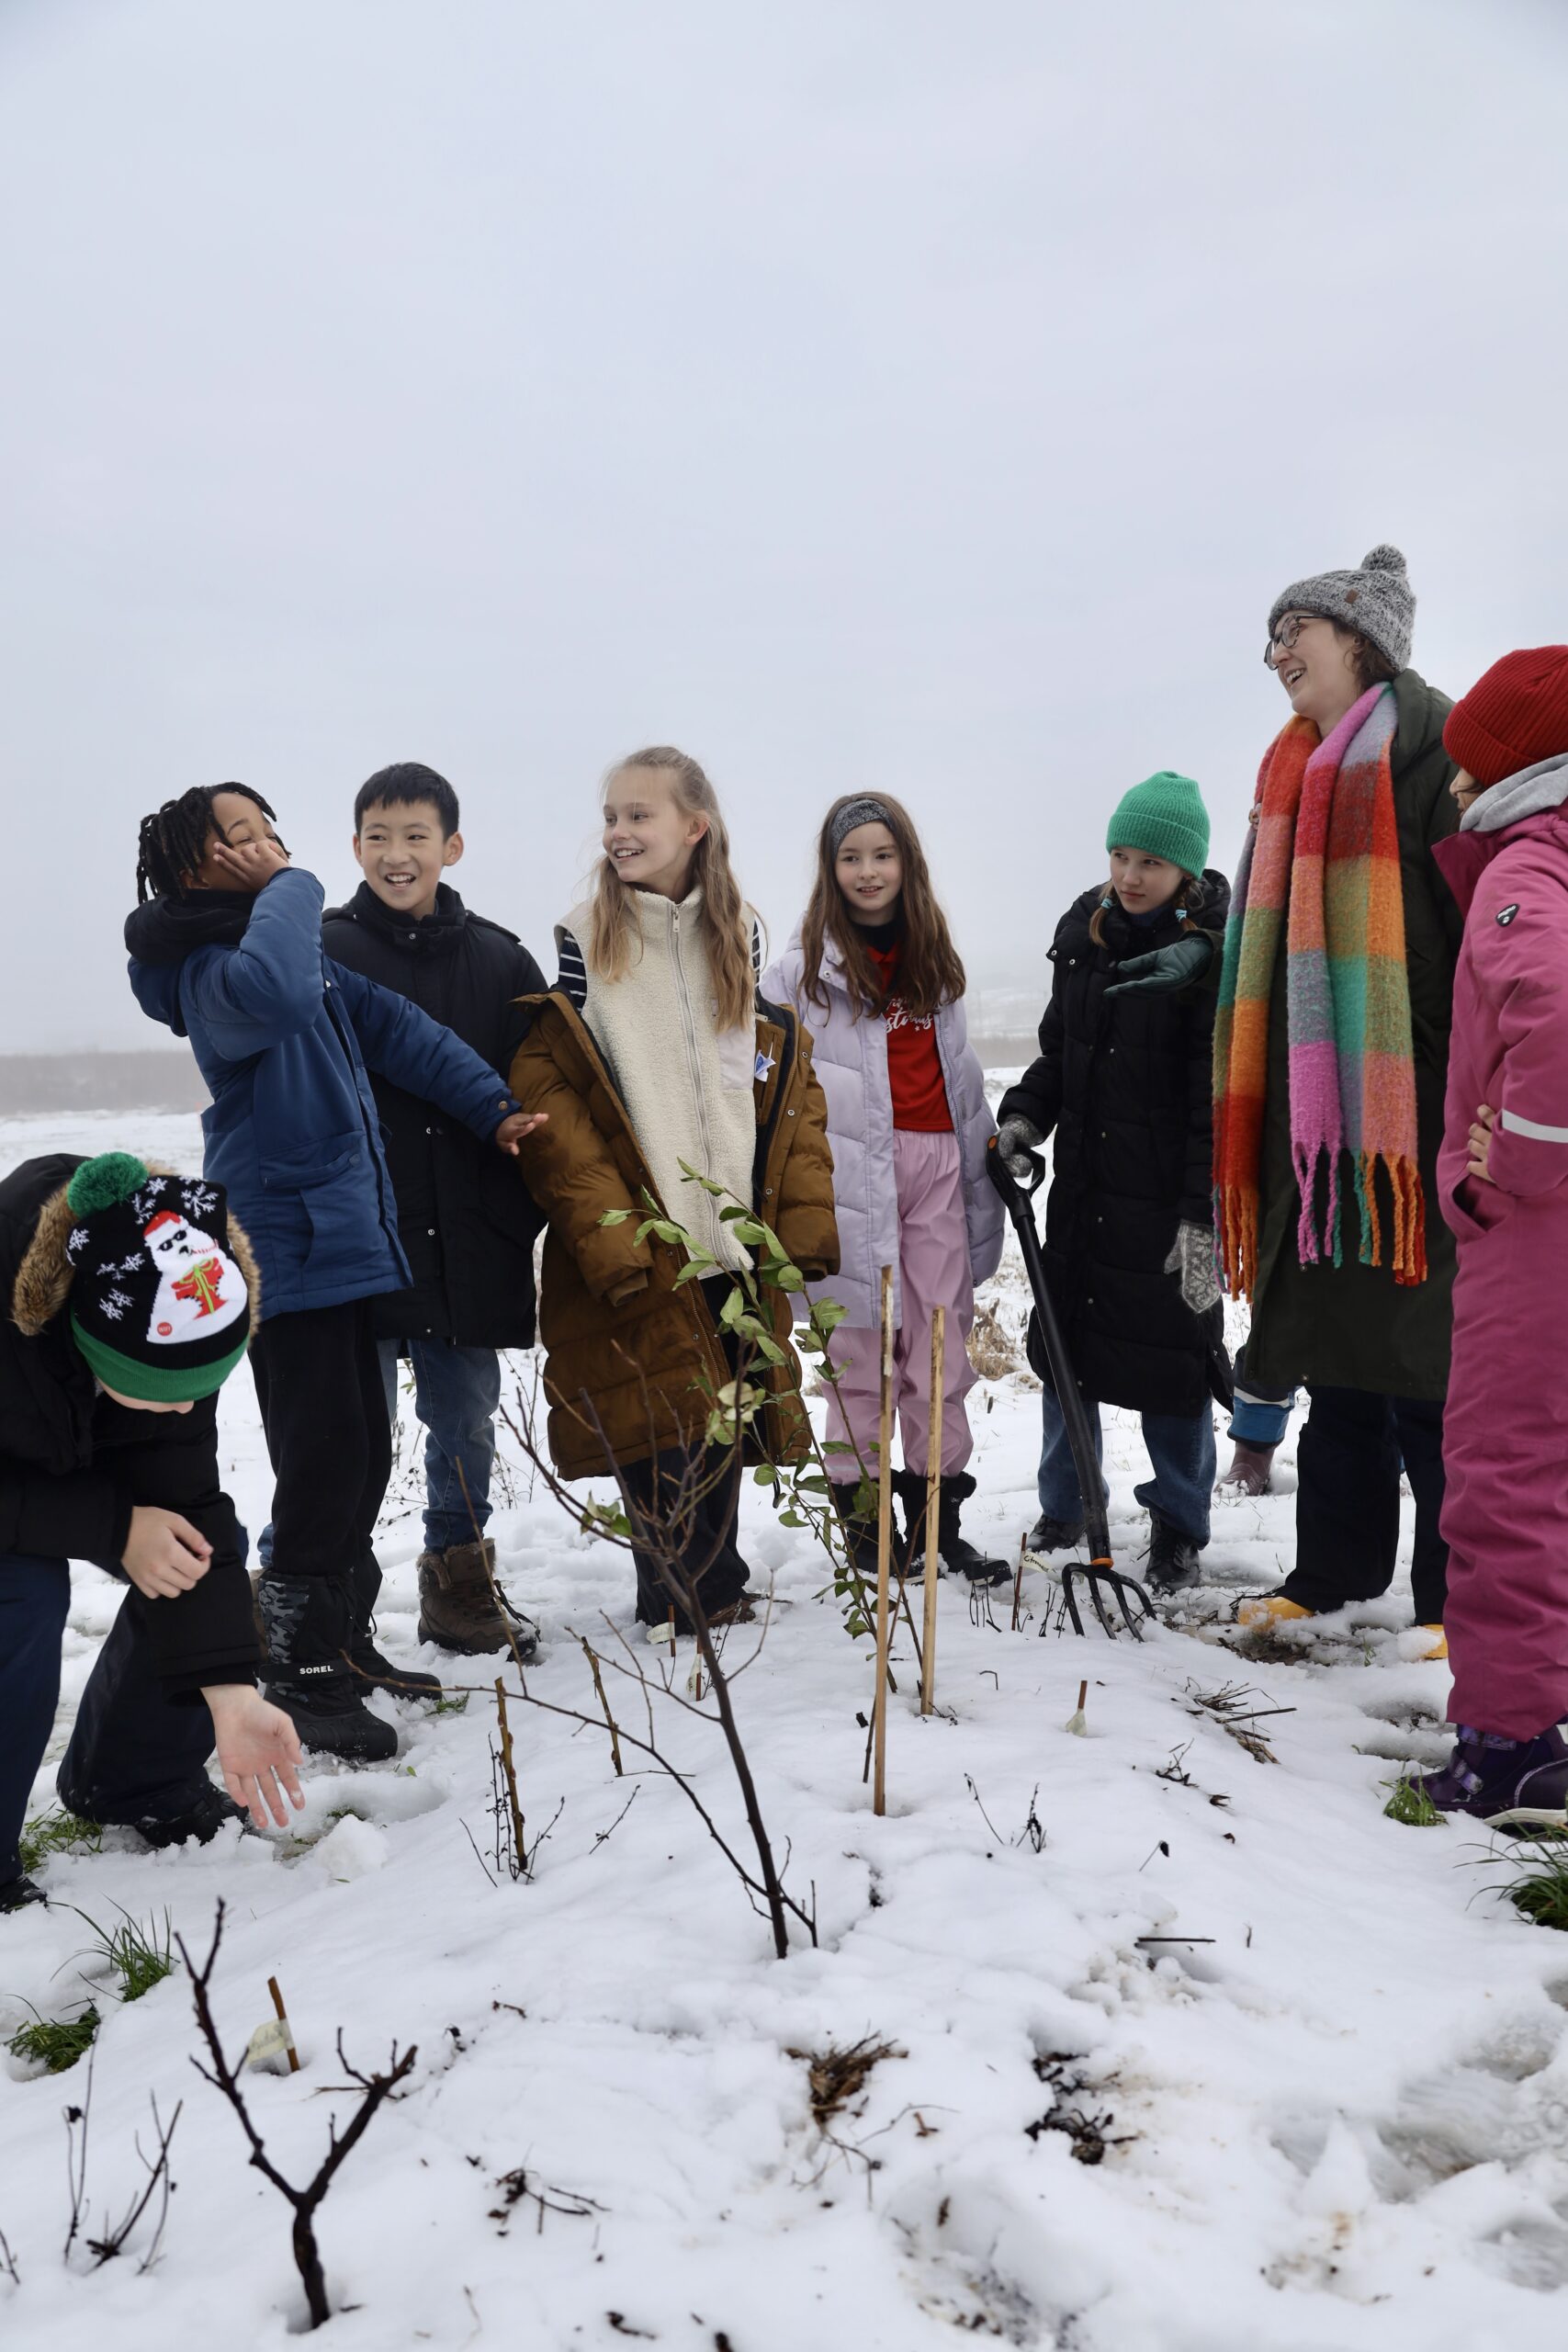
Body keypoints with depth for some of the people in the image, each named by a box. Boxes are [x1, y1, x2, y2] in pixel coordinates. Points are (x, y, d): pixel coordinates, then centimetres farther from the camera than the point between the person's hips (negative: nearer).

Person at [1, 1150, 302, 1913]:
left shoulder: (174, 1323, -28)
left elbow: (183, 1503, -25)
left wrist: (231, 1693, -29)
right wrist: (115, 1527, -35)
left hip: (76, 1453, 5)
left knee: (195, 1562, -9)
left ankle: (136, 1783, 14)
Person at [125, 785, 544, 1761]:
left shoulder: (307, 954, 14)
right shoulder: (209, 971, -15)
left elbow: (396, 1028, 16)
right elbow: (272, 992, -39)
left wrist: (492, 1108, 10)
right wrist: (291, 887, -22)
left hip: (344, 1236, 9)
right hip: (290, 1248, -9)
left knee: (364, 1455, 15)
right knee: (323, 1461, -6)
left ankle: (343, 1643, 29)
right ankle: (302, 1676, 7)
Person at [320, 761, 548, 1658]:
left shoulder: (501, 960, 6)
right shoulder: (322, 952, -2)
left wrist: (527, 1215, 2)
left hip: (469, 1240, 3)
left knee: (468, 1422, 14)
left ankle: (462, 1584, 32)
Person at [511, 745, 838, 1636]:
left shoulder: (743, 936, 9)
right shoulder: (586, 940, 0)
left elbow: (791, 1080, 10)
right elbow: (546, 1093, -5)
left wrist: (805, 1215, 2)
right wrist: (601, 1222, -15)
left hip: (736, 1235, 3)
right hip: (636, 1251, -3)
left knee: (724, 1424, 10)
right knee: (660, 1431, -2)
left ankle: (710, 1592, 28)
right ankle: (689, 1603, 15)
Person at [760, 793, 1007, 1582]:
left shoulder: (932, 955, 15)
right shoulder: (804, 965, 0)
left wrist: (989, 1140, 23)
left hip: (936, 1160, 4)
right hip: (853, 1165, -4)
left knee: (941, 1342, 5)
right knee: (860, 1344, 0)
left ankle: (937, 1519, 14)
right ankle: (862, 1512, 12)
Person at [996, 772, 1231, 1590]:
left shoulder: (1213, 954, -11)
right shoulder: (1084, 933, 6)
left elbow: (1217, 1099, -14)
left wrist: (1203, 1215, -18)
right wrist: (1024, 1116, -1)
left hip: (1170, 1199, -6)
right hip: (1082, 1186, 6)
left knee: (1171, 1355, 5)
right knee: (1063, 1342, 14)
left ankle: (1178, 1526, 25)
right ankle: (1063, 1507, 33)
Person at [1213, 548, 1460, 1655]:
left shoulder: (1428, 742, -4)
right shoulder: (1297, 772, 21)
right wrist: (1250, 1116, 18)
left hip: (1406, 1103, -8)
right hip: (1312, 1104, 8)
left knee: (1422, 1354, -4)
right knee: (1333, 1344, 12)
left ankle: (1456, 1593, 7)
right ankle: (1335, 1566, 23)